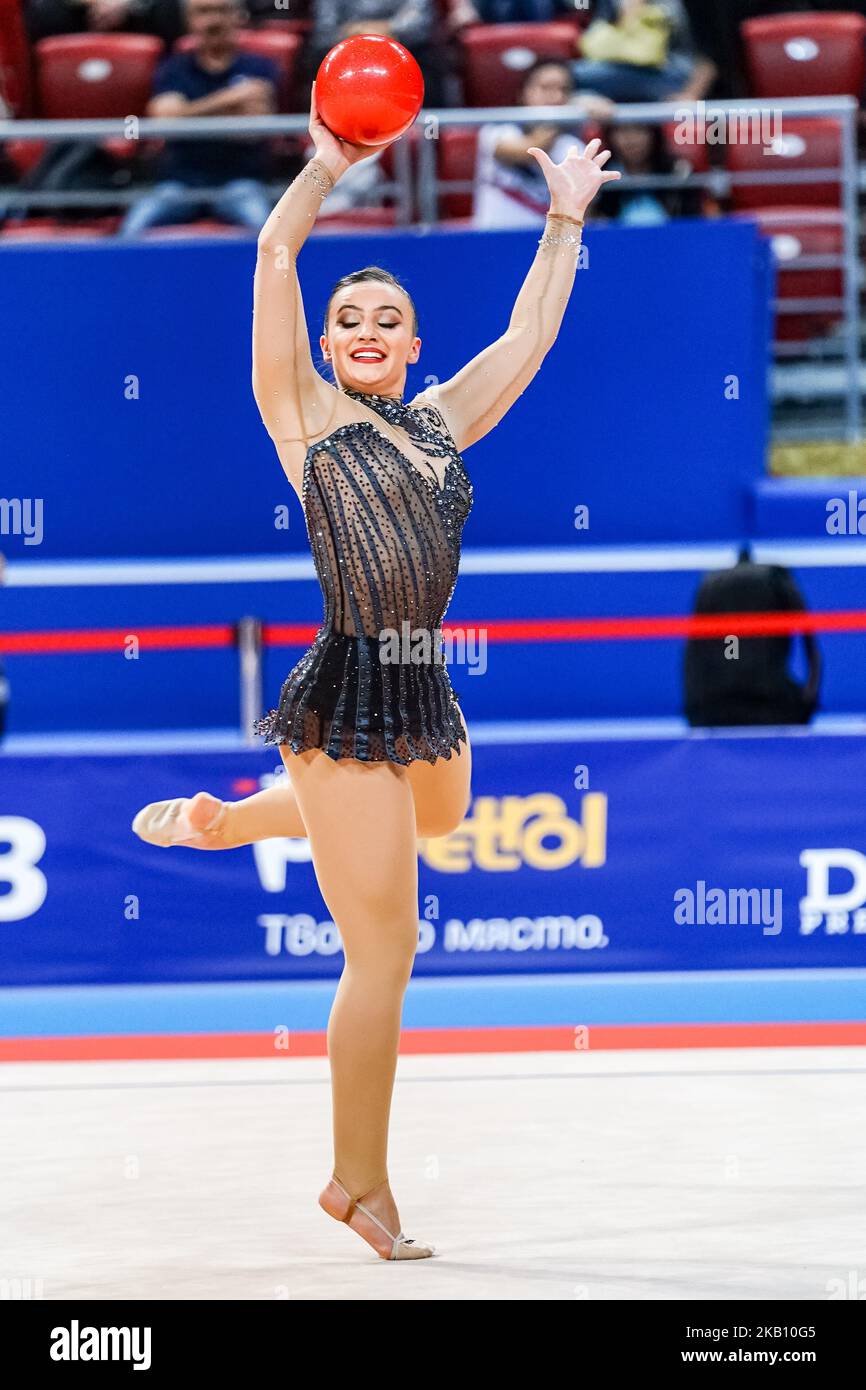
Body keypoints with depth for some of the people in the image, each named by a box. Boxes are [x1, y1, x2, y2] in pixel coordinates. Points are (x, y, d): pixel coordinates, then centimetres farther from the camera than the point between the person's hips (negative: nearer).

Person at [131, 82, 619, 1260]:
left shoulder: (442, 421, 12)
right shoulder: (306, 416, -3)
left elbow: (531, 332, 21)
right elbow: (274, 259, -9)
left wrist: (566, 224, 25)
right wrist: (329, 162, -7)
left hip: (426, 697, 7)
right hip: (349, 701, -7)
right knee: (384, 950, -5)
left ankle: (221, 820, 53)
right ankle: (359, 1183, 8)